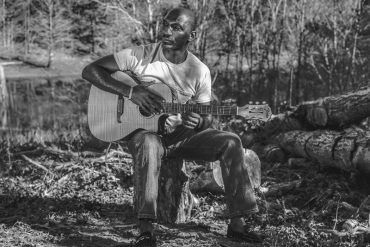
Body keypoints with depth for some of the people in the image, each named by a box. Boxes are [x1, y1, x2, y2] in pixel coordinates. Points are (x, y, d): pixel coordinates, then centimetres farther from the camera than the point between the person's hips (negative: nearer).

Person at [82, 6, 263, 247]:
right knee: (147, 143, -39)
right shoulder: (140, 56, -9)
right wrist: (131, 91, -24)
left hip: (183, 135, 3)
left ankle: (237, 223, -13)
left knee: (230, 142, -18)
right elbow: (90, 70, -12)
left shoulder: (200, 71, -1)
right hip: (144, 131, -3)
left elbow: (207, 117, 5)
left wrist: (198, 122, -22)